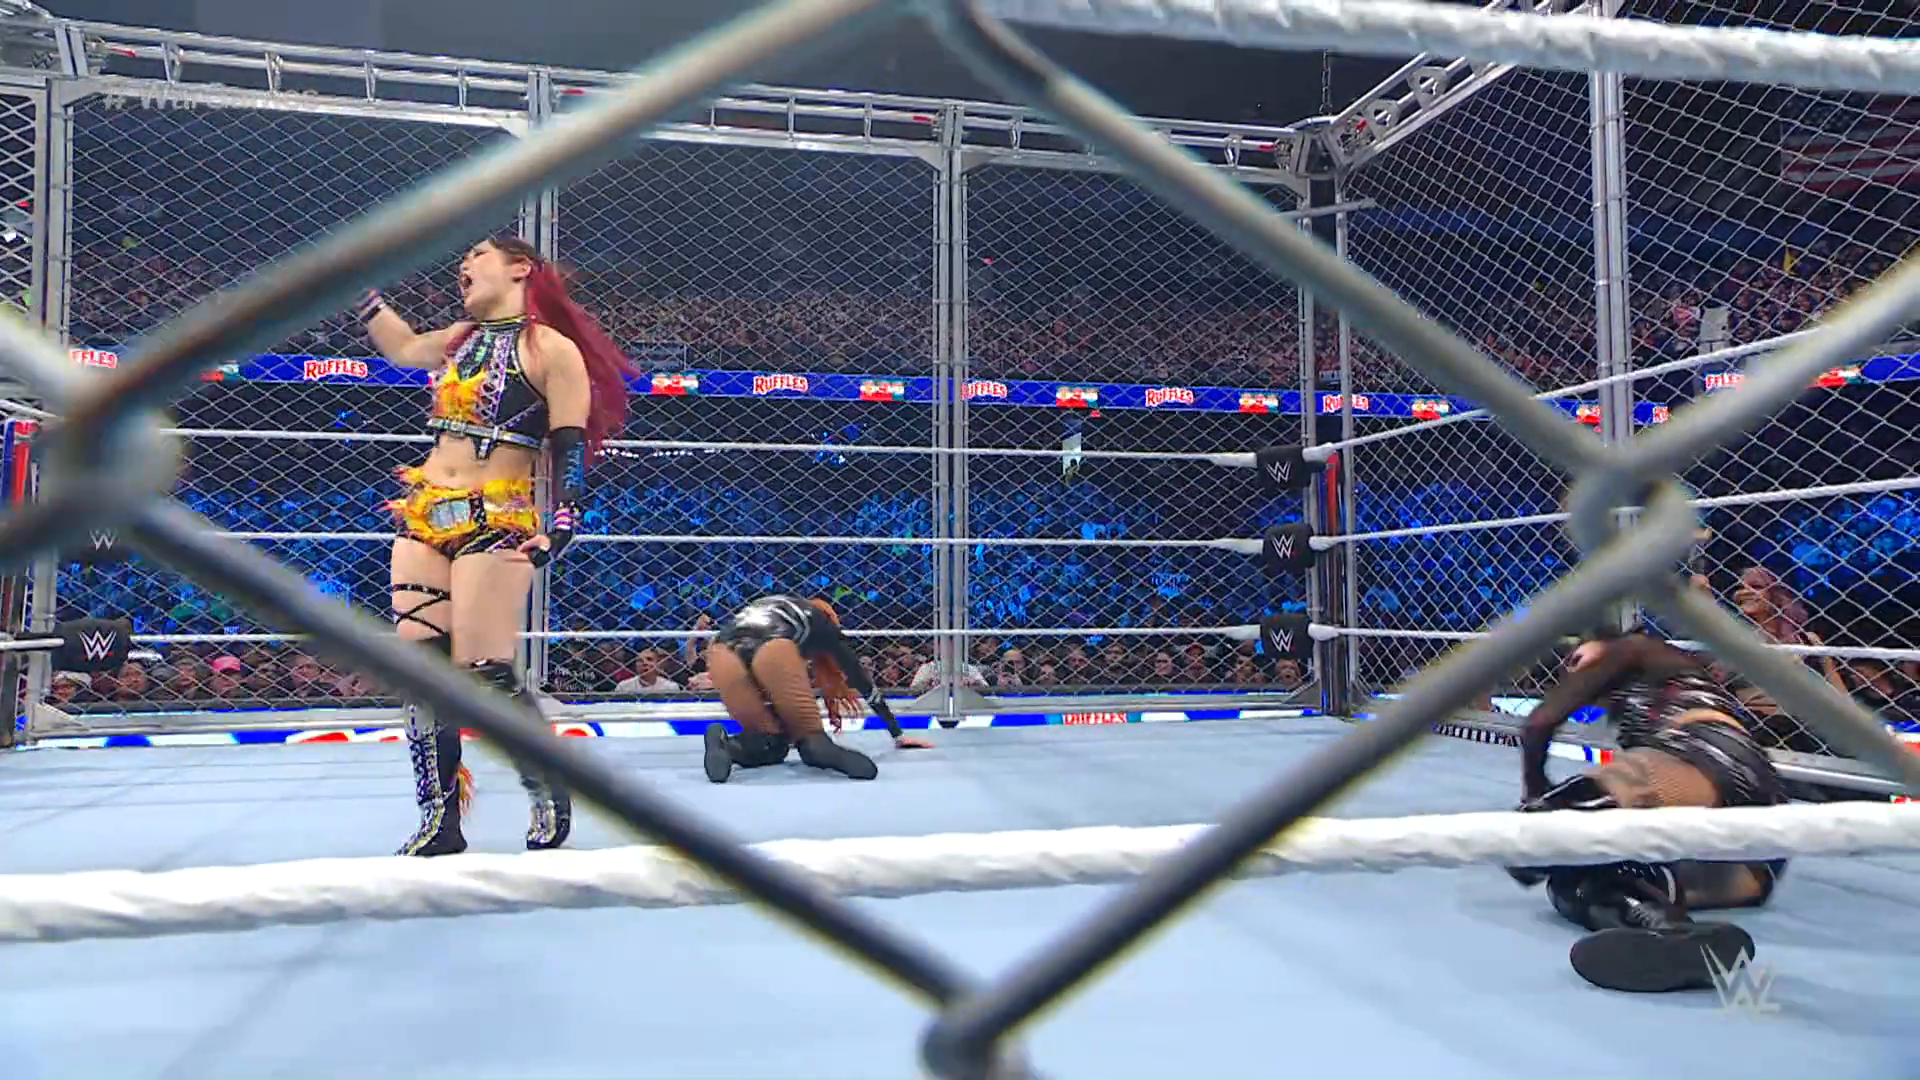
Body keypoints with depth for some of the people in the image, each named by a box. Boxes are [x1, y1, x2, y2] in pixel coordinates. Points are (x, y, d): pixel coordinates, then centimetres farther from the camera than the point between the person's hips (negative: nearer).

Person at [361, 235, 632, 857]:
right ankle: (441, 823, 10)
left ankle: (550, 796, 11)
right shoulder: (463, 338, 18)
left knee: (487, 676, -12)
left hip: (495, 524, -7)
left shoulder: (551, 349, -3)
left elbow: (570, 449, -7)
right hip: (424, 518, 7)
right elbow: (403, 348, 38)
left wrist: (563, 524, -19)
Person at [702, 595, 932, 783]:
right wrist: (898, 735, 38)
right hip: (773, 651, -4)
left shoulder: (772, 610, 43)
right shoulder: (821, 621, 33)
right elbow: (859, 677, 33)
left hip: (722, 655, 4)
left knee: (768, 741, 18)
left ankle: (728, 745, -15)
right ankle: (817, 744, -26)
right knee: (808, 734, 10)